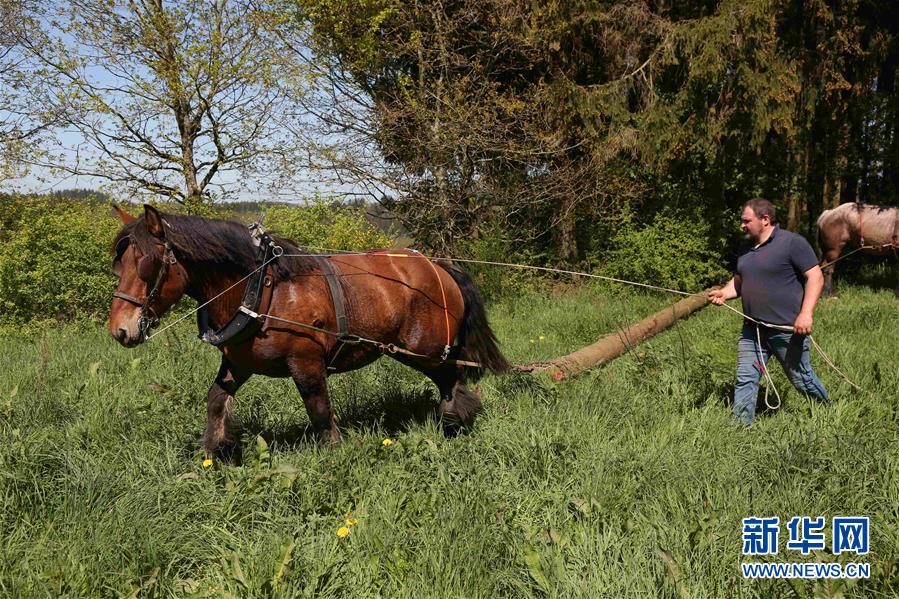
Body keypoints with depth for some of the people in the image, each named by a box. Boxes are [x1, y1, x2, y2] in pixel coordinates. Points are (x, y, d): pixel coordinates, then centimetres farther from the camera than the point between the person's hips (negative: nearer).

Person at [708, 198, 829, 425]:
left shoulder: (792, 242, -10)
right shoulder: (746, 249, 13)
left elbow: (815, 277, -12)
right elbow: (739, 281, 23)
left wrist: (806, 313, -22)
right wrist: (724, 293, 1)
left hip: (787, 330, -6)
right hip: (752, 330, 6)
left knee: (801, 379, 9)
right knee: (745, 380, 1)